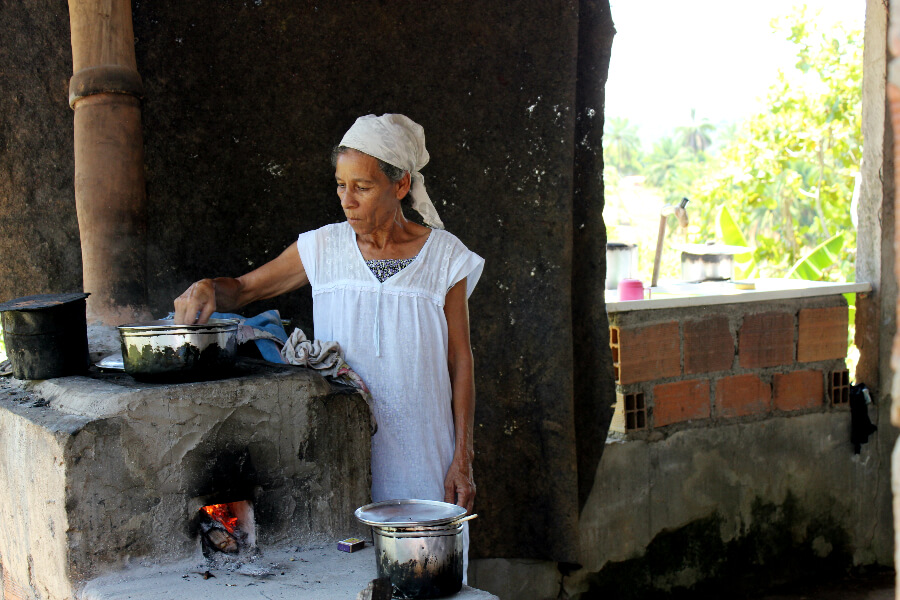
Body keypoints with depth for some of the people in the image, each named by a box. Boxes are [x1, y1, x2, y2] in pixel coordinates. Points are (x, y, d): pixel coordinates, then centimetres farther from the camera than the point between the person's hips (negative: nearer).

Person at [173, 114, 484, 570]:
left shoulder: (445, 256, -1)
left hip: (420, 451, -1)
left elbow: (460, 361, 1)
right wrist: (208, 288, -13)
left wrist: (463, 457, -3)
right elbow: (243, 289, 11)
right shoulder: (324, 249, 2)